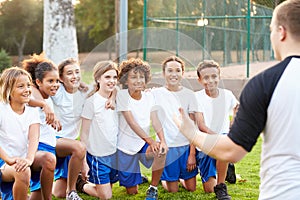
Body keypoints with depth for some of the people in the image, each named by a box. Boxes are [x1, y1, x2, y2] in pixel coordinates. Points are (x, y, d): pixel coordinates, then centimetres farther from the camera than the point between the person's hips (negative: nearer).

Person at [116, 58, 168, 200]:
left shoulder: (148, 96, 0)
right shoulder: (122, 96, -14)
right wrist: (151, 141, -32)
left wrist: (162, 140, -28)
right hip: (126, 146, -3)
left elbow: (155, 121, -9)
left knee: (161, 151, -32)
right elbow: (132, 123, -22)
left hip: (143, 144, 3)